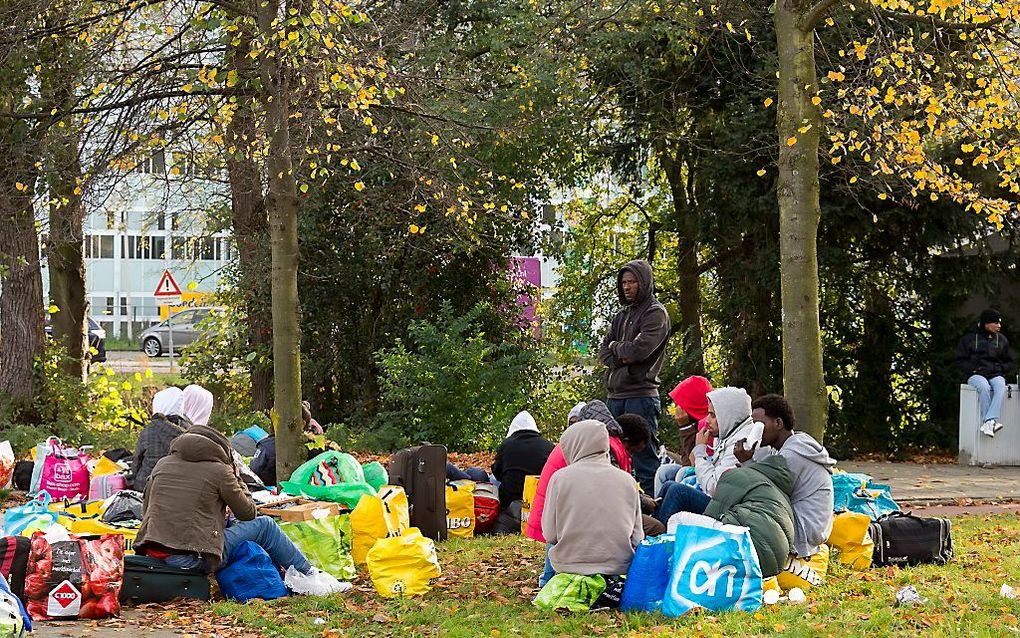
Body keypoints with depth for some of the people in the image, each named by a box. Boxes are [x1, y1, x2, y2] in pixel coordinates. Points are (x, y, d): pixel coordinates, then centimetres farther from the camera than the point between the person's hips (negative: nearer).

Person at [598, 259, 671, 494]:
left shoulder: (656, 313, -2)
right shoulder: (622, 315, 21)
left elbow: (640, 349, -15)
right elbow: (603, 353, 14)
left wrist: (615, 347, 3)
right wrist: (622, 358, -6)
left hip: (641, 395, -8)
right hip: (616, 395, 8)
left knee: (645, 457, -8)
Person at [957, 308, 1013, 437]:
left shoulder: (1002, 339, 16)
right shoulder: (969, 339, 6)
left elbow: (1009, 361, 21)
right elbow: (961, 360, 7)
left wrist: (999, 369, 0)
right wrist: (973, 369, -10)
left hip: (996, 375, 2)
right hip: (976, 375, -2)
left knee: (1001, 387, -35)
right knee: (984, 387, -39)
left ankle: (989, 422, -49)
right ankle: (991, 422, -39)